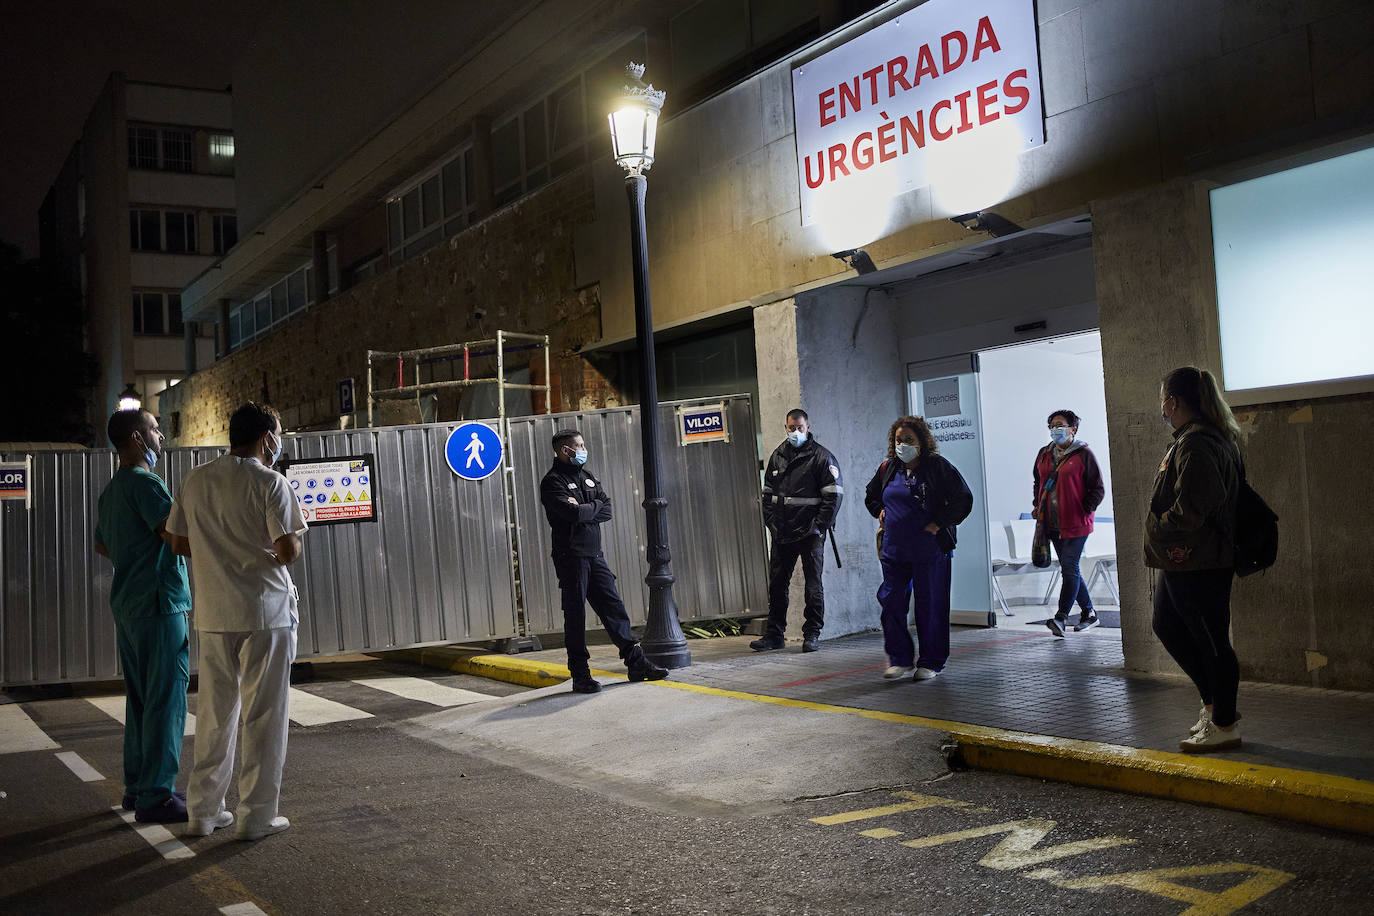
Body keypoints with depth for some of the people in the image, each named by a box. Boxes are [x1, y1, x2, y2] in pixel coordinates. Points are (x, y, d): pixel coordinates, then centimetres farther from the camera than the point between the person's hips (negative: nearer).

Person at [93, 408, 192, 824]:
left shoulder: (111, 490, 16)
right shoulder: (145, 484, -15)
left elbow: (101, 545, 28)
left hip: (127, 606, 10)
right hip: (159, 605, -10)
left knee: (141, 698, 15)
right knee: (166, 700, -6)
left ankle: (137, 785, 23)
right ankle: (155, 797, -3)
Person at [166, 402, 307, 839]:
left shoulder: (195, 481, 7)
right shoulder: (269, 483, -10)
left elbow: (179, 543, 12)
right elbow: (287, 552, -16)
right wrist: (296, 538, 5)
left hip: (213, 615, 5)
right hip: (265, 612, -5)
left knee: (214, 714, 14)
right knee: (263, 716, 3)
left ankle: (203, 812, 21)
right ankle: (256, 816, 9)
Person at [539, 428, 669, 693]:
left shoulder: (587, 477, 16)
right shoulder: (553, 482, -7)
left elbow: (607, 511, 5)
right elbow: (573, 514, -23)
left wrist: (583, 509, -10)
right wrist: (594, 507, -5)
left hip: (594, 555, 7)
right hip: (571, 557, -7)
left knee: (613, 607, 8)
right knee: (575, 615, -2)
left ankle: (635, 661, 14)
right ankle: (580, 676, 4)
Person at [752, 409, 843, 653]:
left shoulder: (821, 456, -4)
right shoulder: (777, 455, 13)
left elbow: (834, 494, -8)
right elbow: (768, 493, 19)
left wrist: (819, 526, -13)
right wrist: (771, 523, 7)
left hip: (810, 533, -5)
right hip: (781, 533, 5)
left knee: (813, 585, 1)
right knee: (777, 584, 8)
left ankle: (811, 635, 10)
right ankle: (774, 634, 17)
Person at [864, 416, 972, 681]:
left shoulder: (938, 467, -4)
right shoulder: (887, 469, 10)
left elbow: (963, 500, -5)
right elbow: (870, 496, 29)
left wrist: (939, 523, -9)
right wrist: (881, 512, 11)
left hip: (930, 550, -4)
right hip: (894, 550, 5)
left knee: (930, 605, 1)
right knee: (891, 602, 1)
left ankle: (931, 662, 13)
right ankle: (900, 660, 11)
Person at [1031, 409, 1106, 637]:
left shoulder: (1083, 454, -6)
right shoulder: (1044, 454, 12)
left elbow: (1098, 489, -4)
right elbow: (1038, 483, 27)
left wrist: (1084, 511, -11)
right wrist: (1037, 506, 15)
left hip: (1075, 524, -7)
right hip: (1053, 524, 7)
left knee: (1070, 568, -10)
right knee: (1069, 569, 11)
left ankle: (1061, 617, -12)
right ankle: (1089, 613, 23)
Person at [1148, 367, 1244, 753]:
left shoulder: (1195, 444, -21)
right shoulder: (1211, 437, 14)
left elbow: (1190, 511, -27)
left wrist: (1155, 529, -12)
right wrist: (1160, 533, 9)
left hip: (1197, 563, -11)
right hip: (1182, 562, 11)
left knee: (1210, 641, 0)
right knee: (1167, 627, 20)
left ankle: (1224, 725, 13)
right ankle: (1215, 704, 30)